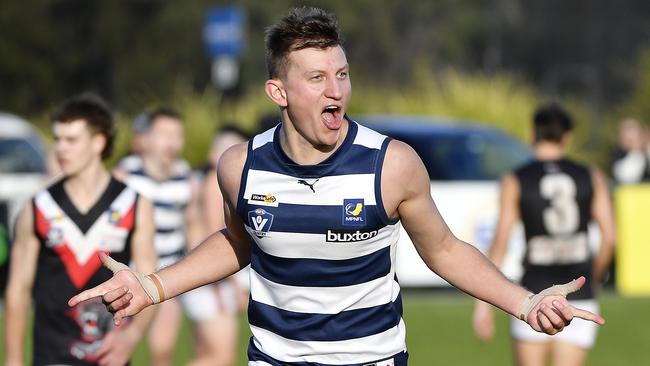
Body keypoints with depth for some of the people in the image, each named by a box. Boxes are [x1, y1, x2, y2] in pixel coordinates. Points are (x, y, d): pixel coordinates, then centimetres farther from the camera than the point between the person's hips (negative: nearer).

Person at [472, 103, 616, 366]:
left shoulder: (515, 181, 0)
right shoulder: (592, 178, 5)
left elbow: (500, 242, -6)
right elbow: (609, 237, 0)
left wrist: (483, 301, -3)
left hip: (536, 288, -1)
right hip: (578, 294, 2)